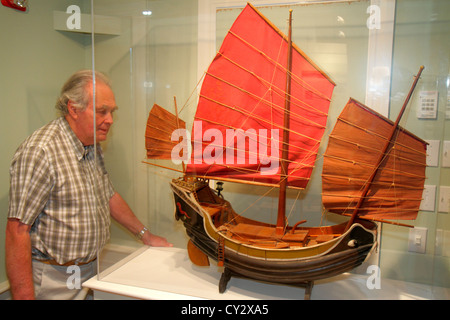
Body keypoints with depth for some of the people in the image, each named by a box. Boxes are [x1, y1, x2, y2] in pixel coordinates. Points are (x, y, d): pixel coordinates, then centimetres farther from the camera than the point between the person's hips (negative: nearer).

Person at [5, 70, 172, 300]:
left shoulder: (93, 148, 5)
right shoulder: (39, 152, -22)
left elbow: (109, 196, 17)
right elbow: (18, 231, -23)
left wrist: (145, 235, 18)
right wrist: (23, 296, -23)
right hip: (54, 279, -7)